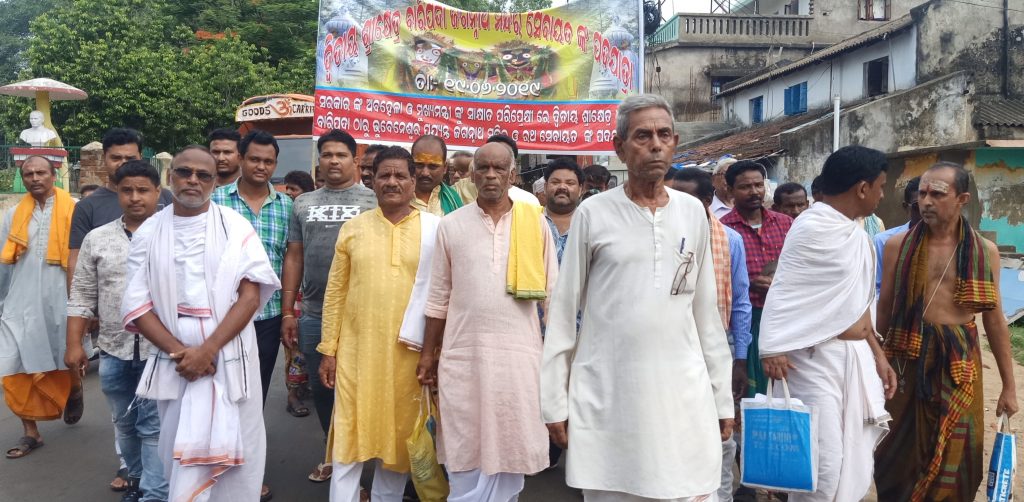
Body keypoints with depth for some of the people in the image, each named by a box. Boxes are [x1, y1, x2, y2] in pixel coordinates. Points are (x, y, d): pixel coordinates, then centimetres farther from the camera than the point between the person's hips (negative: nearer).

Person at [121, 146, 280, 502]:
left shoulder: (235, 227, 0)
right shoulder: (148, 234, 6)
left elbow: (250, 295, -7)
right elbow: (137, 306, 2)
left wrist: (207, 350, -15)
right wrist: (178, 352, -11)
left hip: (228, 361, -2)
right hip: (174, 364, 2)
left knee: (229, 459, 3)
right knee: (179, 458, 10)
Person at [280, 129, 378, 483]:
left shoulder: (373, 201, 0)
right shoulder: (303, 204, 11)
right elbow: (294, 258, 12)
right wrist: (287, 312, 7)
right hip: (313, 315, 4)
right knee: (321, 390, 15)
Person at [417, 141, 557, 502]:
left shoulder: (536, 222, 2)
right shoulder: (451, 225, 3)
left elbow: (552, 294, 5)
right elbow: (439, 297, 7)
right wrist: (428, 354, 7)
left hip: (519, 352, 0)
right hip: (462, 354, 1)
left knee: (509, 445, 9)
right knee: (464, 449, 10)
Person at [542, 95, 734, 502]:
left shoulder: (693, 212, 6)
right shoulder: (593, 213, -3)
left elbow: (706, 310, 10)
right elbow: (564, 310, 0)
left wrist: (722, 396, 10)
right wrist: (554, 399, -2)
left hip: (683, 392, 2)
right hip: (606, 394, -2)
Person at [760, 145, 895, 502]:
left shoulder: (855, 231, 13)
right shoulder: (812, 227, -14)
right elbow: (784, 293, -17)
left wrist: (877, 354, 19)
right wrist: (772, 349, -24)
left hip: (858, 357, 9)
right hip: (817, 359, -9)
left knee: (855, 461, 13)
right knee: (824, 462, -7)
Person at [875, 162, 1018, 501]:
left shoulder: (985, 251, 0)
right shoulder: (898, 245, -2)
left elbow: (994, 319, 6)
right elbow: (883, 311, 3)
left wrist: (1009, 385, 8)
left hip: (959, 362, 1)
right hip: (906, 359, -1)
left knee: (955, 456, 10)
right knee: (900, 452, 11)